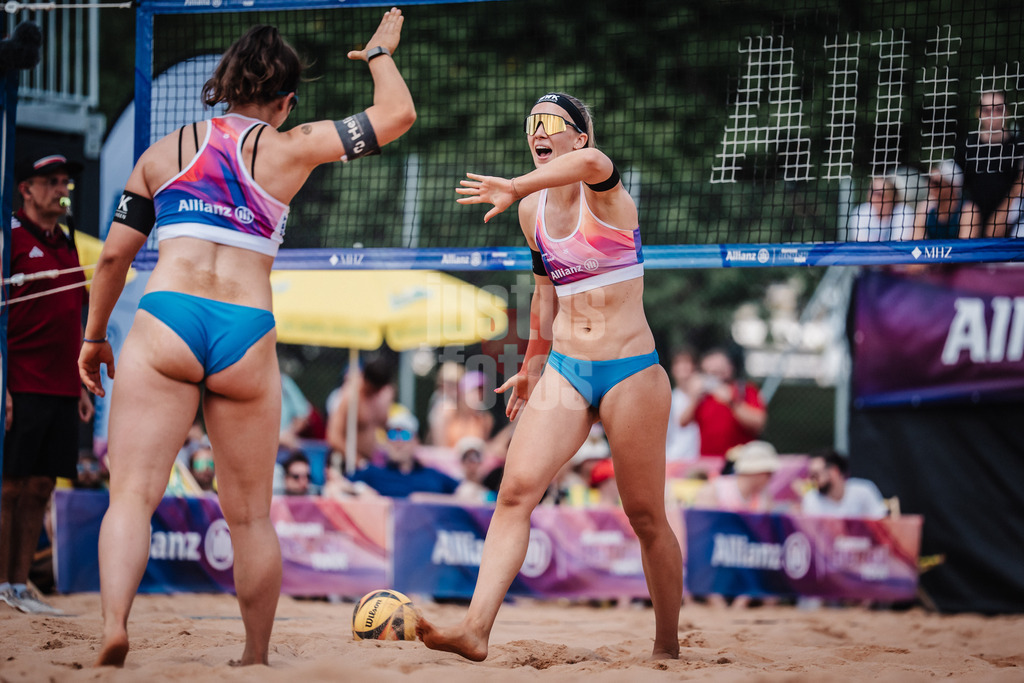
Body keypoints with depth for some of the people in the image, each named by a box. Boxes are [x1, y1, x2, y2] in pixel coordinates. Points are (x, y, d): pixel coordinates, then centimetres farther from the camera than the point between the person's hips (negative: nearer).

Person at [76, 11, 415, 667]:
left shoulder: (163, 152, 15)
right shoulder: (290, 147, 9)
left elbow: (114, 255, 16)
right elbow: (397, 114, 16)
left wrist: (95, 336, 29)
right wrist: (381, 53, 34)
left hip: (165, 321, 0)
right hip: (248, 337, 0)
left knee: (133, 493, -7)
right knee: (251, 516, 12)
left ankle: (115, 624, -30)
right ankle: (257, 657, 20)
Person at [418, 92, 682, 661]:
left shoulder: (603, 191, -11)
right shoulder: (532, 211, 9)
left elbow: (590, 162, -37)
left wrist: (515, 187, -46)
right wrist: (533, 364, 29)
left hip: (631, 372, -5)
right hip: (564, 372, 5)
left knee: (646, 516, 2)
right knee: (516, 489, -14)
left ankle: (668, 648, 16)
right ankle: (476, 630, -21)